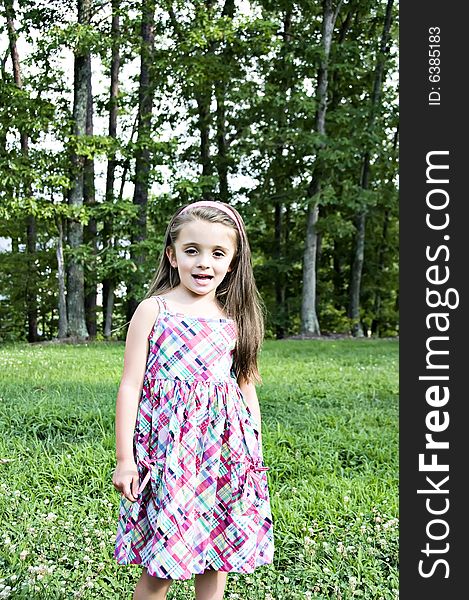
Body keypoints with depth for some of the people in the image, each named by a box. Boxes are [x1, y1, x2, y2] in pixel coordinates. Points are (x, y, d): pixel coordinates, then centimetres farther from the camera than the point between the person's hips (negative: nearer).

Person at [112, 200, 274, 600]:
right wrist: (124, 459, -6)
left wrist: (256, 454, 11)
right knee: (160, 565, 1)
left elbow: (247, 389, 13)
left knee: (217, 557, 11)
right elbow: (130, 386, -4)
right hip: (168, 450, -3)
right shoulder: (153, 310, -3)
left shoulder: (236, 317, 8)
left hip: (225, 452, 4)